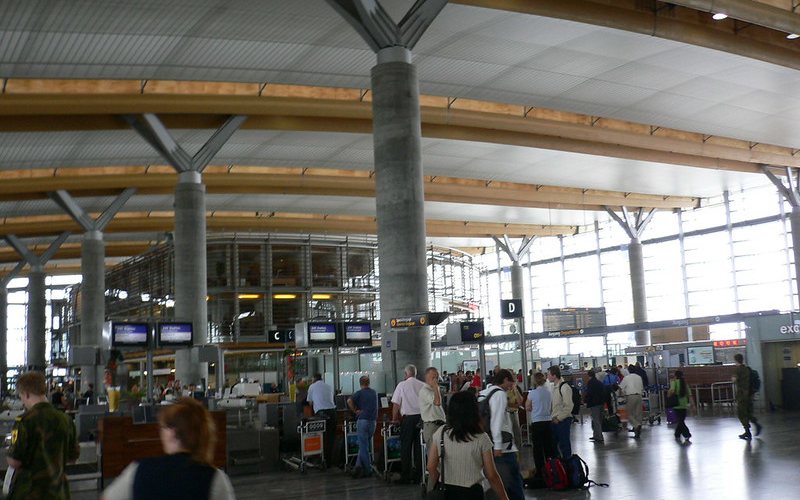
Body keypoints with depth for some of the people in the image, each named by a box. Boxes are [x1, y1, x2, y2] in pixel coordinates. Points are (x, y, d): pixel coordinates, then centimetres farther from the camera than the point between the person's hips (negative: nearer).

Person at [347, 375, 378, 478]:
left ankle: (368, 470, 2)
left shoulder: (359, 393, -5)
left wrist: (355, 411, -9)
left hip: (362, 420, -4)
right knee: (365, 446, 13)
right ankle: (359, 465, 2)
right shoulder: (374, 393, 11)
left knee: (363, 446, 2)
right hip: (373, 421, 4)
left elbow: (349, 401, -20)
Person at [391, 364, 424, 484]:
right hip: (422, 418, 3)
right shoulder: (423, 385, 3)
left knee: (406, 448, 5)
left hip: (408, 418, -2)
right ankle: (418, 476, 13)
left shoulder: (401, 385, -3)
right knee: (419, 447, 9)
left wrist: (394, 419, 11)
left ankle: (405, 477, 6)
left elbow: (396, 404, -1)